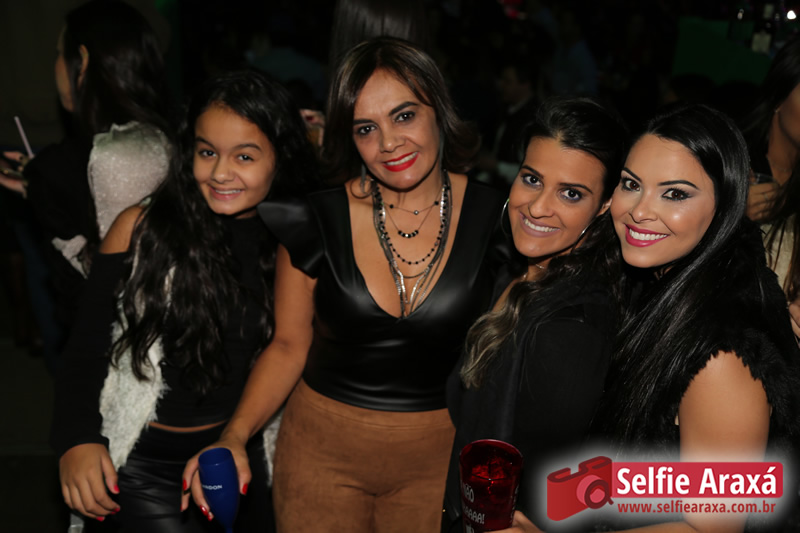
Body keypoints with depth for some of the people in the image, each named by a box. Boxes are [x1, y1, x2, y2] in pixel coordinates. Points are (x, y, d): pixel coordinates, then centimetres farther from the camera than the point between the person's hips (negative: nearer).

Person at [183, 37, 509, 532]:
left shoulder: (495, 217, -11)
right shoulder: (317, 217, -10)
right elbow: (288, 345, -1)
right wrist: (235, 437, -15)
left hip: (438, 454, 0)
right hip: (321, 449, 0)